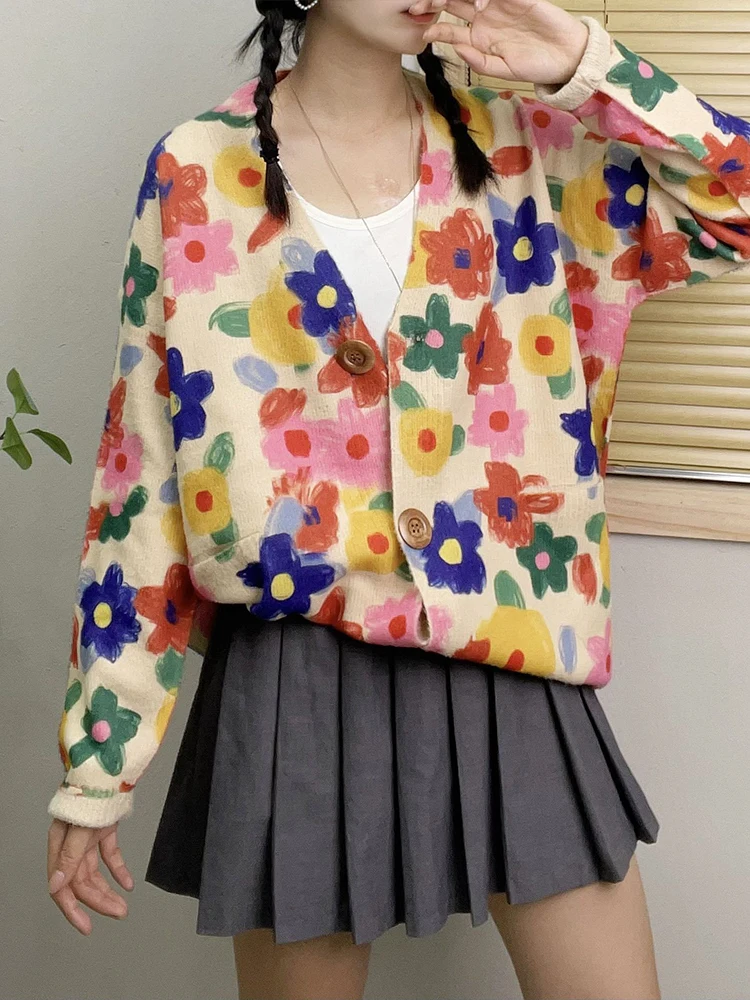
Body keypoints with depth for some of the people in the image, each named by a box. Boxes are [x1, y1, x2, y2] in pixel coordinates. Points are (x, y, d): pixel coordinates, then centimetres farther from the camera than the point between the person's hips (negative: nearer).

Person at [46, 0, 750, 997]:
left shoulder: (524, 148, 4)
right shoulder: (198, 174, -2)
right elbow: (141, 470, -1)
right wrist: (94, 767, 0)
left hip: (509, 663, 2)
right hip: (299, 680, -1)